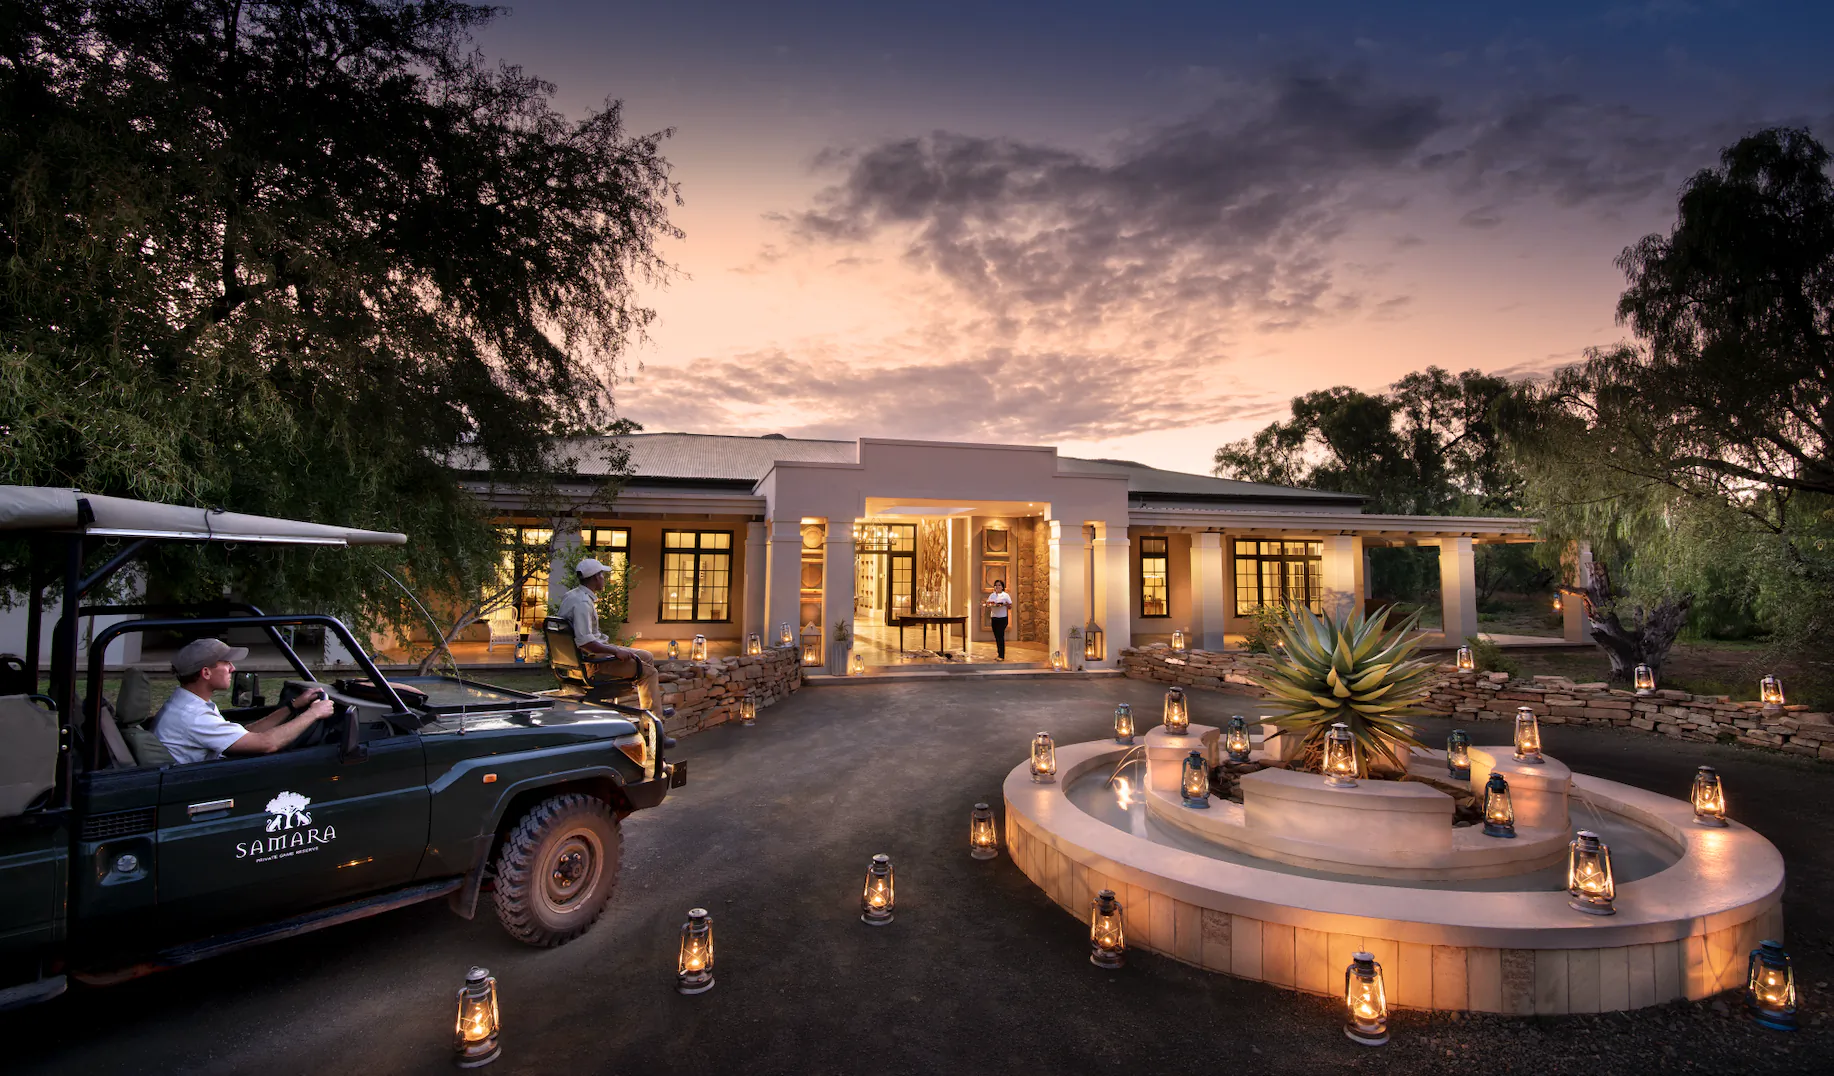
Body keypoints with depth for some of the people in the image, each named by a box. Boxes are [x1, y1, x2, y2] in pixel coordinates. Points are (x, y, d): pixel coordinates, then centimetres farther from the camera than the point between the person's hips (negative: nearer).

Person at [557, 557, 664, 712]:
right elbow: (584, 642, -32)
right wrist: (616, 651, -25)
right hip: (592, 659, -11)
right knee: (648, 671, -14)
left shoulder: (573, 595, 10)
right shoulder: (582, 603, -24)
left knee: (647, 656, 19)